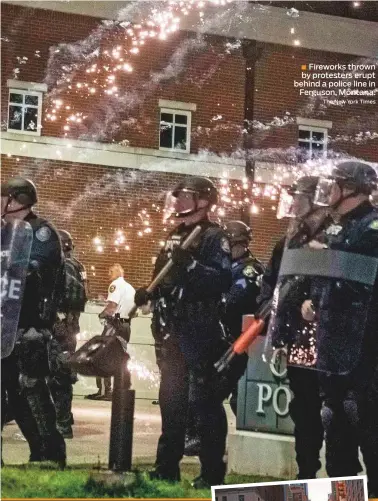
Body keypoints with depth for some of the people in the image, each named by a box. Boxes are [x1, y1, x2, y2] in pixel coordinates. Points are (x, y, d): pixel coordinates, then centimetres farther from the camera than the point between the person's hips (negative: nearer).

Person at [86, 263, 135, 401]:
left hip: (114, 324, -8)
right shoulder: (131, 288, 15)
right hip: (126, 325, 8)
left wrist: (101, 315, -3)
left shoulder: (116, 285, -9)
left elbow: (111, 307, -18)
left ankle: (104, 391, -12)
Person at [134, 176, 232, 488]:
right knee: (171, 400, 13)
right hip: (172, 332, 9)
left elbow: (223, 280, -21)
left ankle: (212, 473, -3)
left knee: (205, 401, -6)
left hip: (201, 333, -9)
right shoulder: (174, 237, 19)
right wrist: (148, 293, 6)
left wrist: (190, 264, -29)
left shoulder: (214, 237, -7)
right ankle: (167, 467, 22)